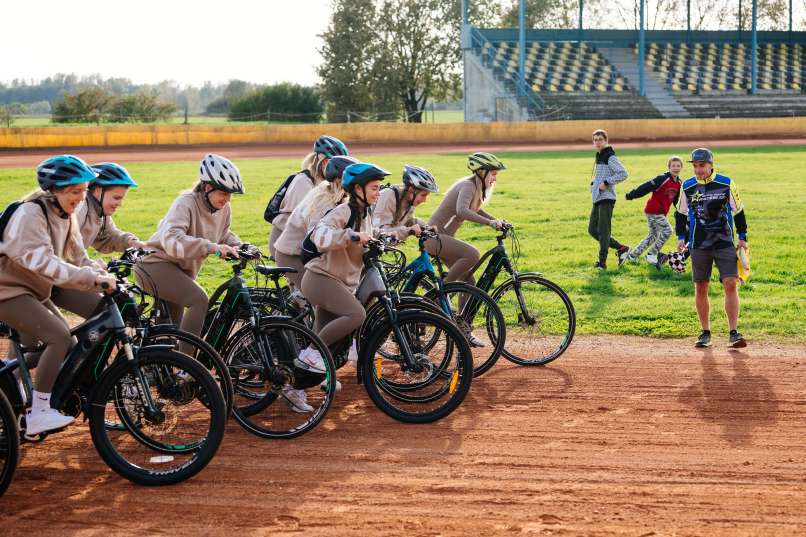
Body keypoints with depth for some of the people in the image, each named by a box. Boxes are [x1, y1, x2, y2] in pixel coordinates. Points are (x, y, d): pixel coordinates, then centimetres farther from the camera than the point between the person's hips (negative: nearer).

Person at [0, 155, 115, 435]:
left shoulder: (65, 216, 7)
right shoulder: (31, 213, -22)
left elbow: (78, 258, 4)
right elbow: (42, 261, -34)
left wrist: (105, 278, -16)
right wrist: (92, 278, -40)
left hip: (34, 291, 9)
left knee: (68, 347, 4)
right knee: (60, 337, -22)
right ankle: (38, 414, -18)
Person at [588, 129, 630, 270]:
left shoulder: (610, 157, -10)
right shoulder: (599, 157, 18)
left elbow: (623, 174, -20)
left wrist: (606, 183, -19)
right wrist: (593, 184, 11)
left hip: (606, 198, -10)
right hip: (597, 199, 10)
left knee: (603, 230, -9)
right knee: (592, 229, 10)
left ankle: (603, 261, -3)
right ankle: (621, 248, 17)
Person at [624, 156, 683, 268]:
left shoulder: (678, 183, 6)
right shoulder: (663, 179, -19)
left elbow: (677, 201, 20)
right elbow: (646, 188, -19)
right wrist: (630, 195, -19)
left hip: (661, 212, 9)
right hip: (653, 210, -9)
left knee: (653, 235, 15)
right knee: (667, 230, -15)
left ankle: (632, 255, 24)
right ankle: (652, 255, -6)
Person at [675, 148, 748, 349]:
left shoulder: (726, 183, -3)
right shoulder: (687, 186, 3)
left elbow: (738, 211, 5)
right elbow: (681, 213, 14)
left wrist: (742, 237, 3)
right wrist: (681, 237, 5)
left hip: (725, 243, -2)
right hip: (699, 245, 2)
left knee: (730, 285, -11)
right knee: (700, 288, 4)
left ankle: (733, 333, -8)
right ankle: (705, 333, 16)